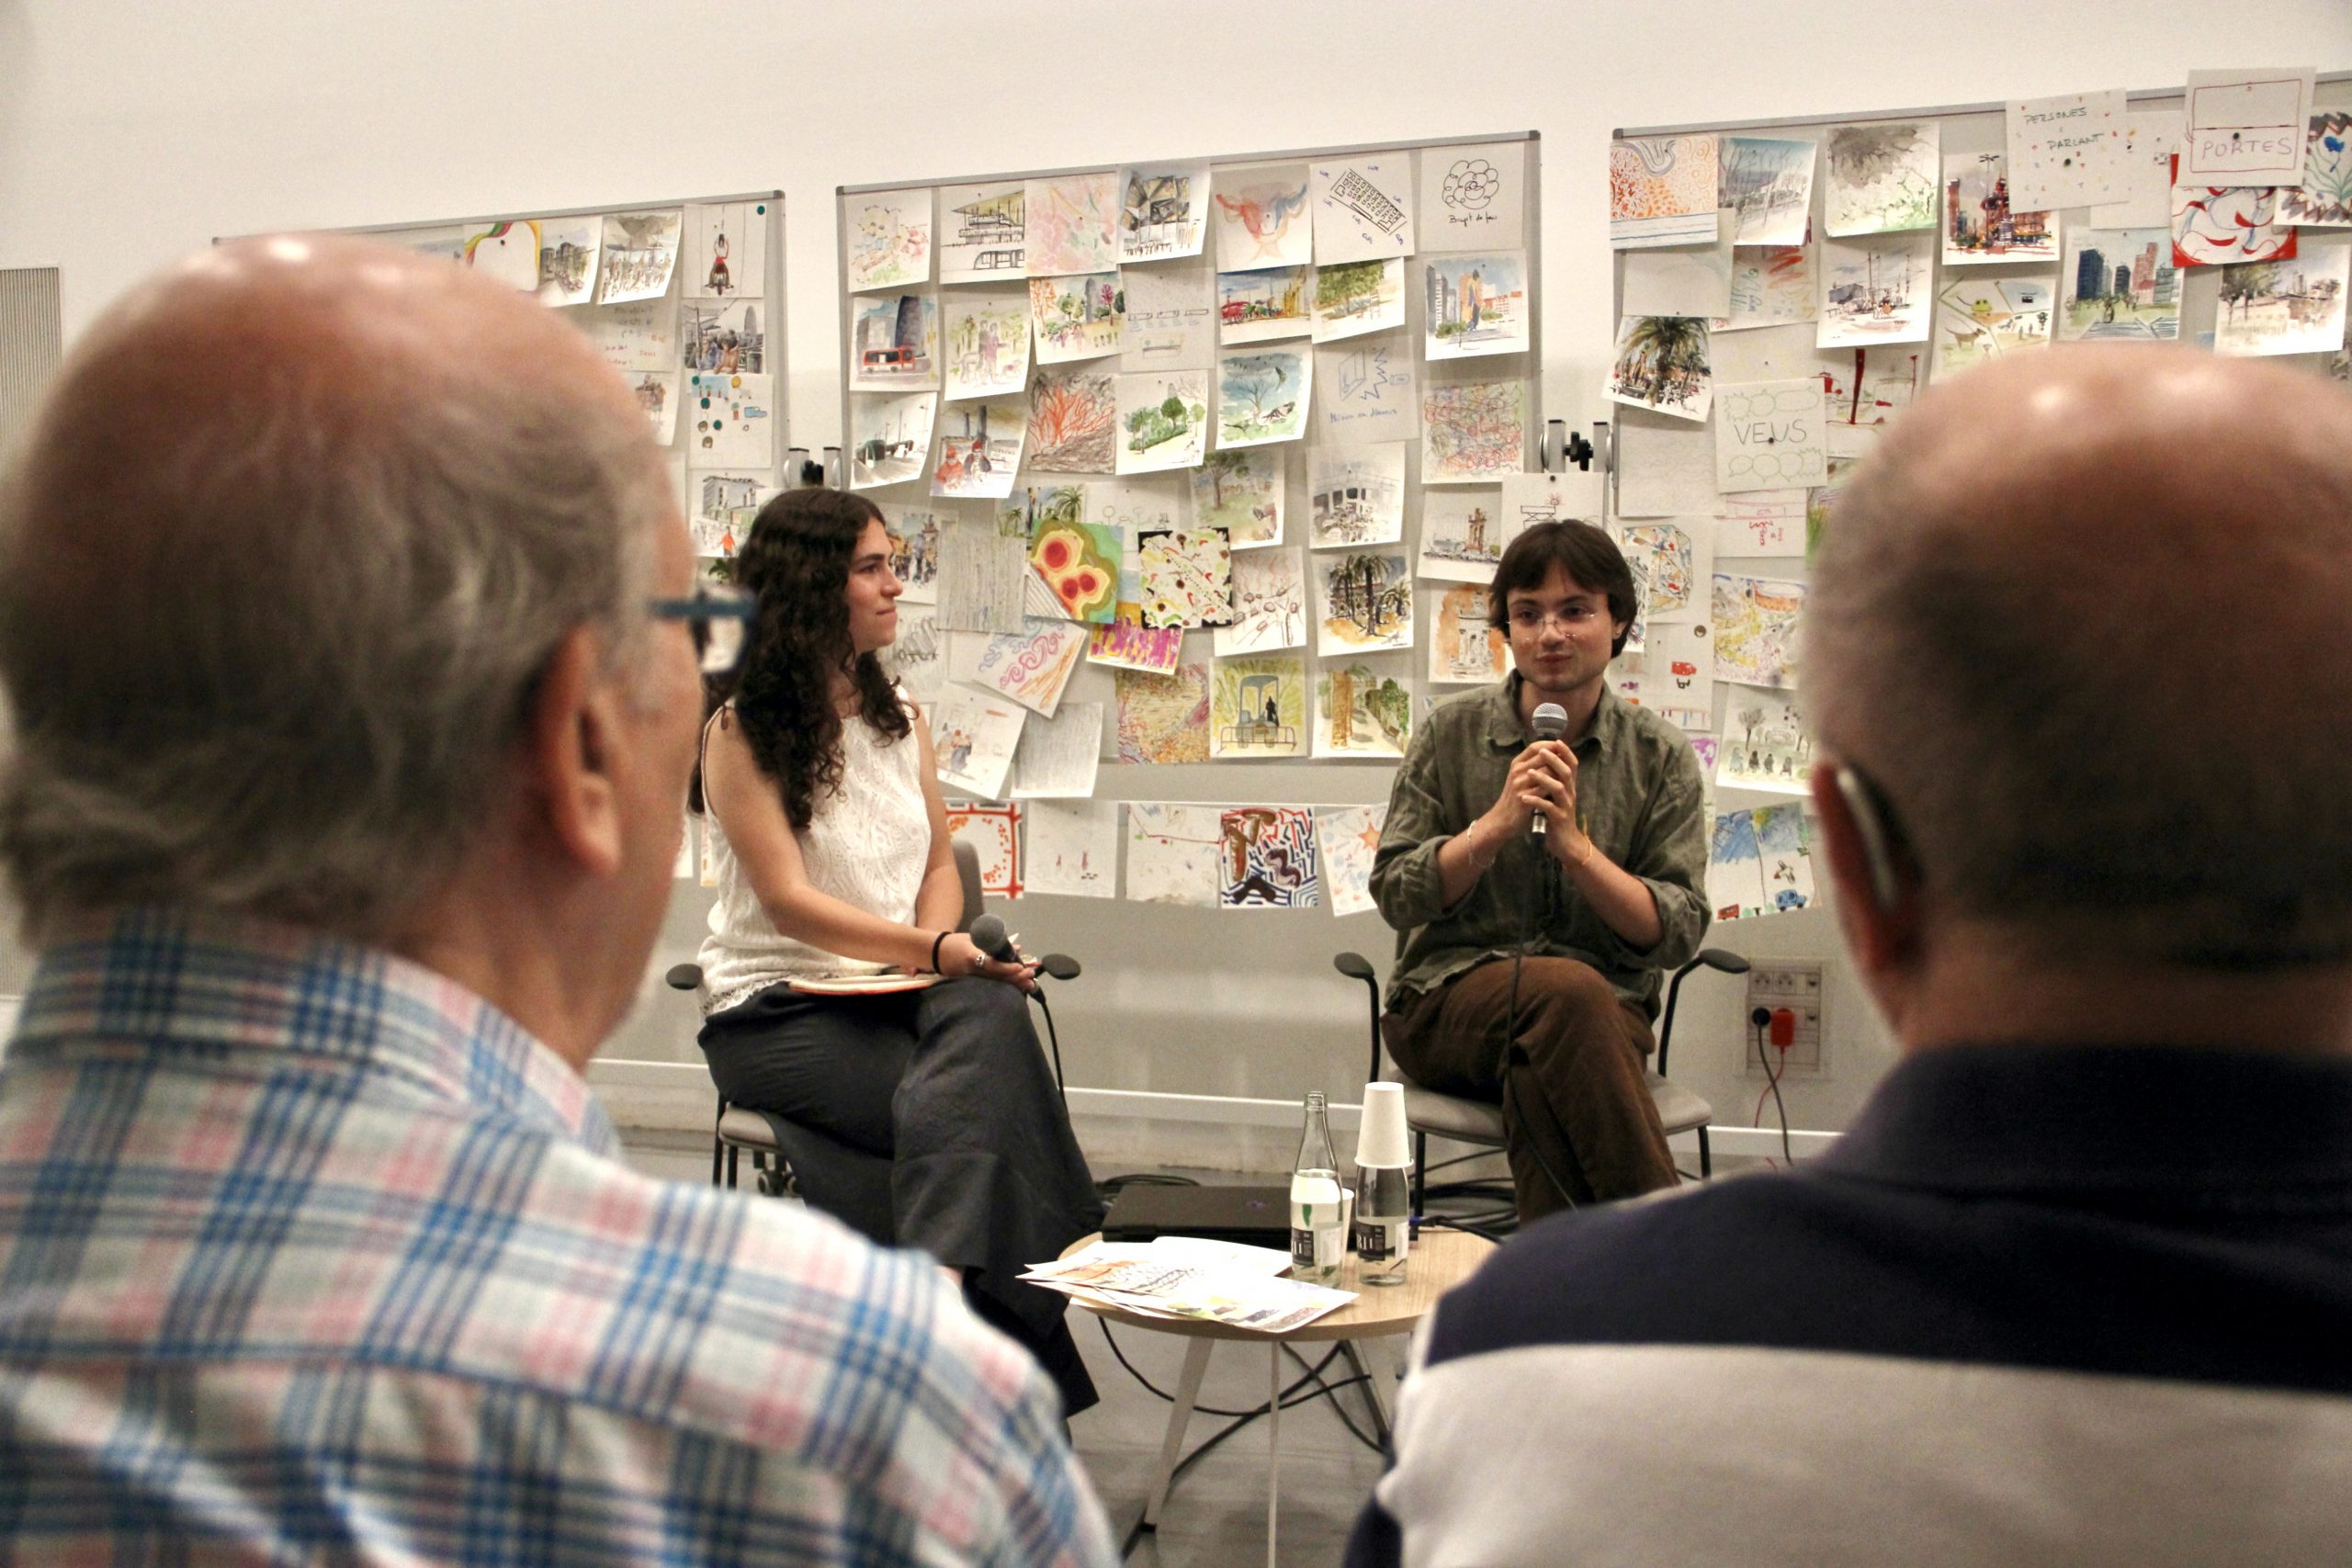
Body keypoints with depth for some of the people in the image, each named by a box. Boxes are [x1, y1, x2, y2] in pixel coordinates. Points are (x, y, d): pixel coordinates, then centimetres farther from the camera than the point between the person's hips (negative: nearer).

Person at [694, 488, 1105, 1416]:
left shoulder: (899, 717, 17)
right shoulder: (741, 728, -3)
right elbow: (785, 900, -13)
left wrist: (950, 945, -7)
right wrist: (934, 950, -25)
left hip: (901, 989, 5)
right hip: (778, 1008, -5)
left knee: (990, 1013, -32)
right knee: (977, 1103, -31)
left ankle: (945, 1307, -38)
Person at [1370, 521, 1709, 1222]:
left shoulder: (1660, 757, 5)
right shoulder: (1452, 733, 5)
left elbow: (1678, 932, -3)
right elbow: (1395, 895, 1)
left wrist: (1574, 844, -15)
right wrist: (1497, 823, -14)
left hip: (1606, 1011, 1)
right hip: (1447, 1000, -1)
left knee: (1538, 1076, -37)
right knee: (1566, 990, -35)